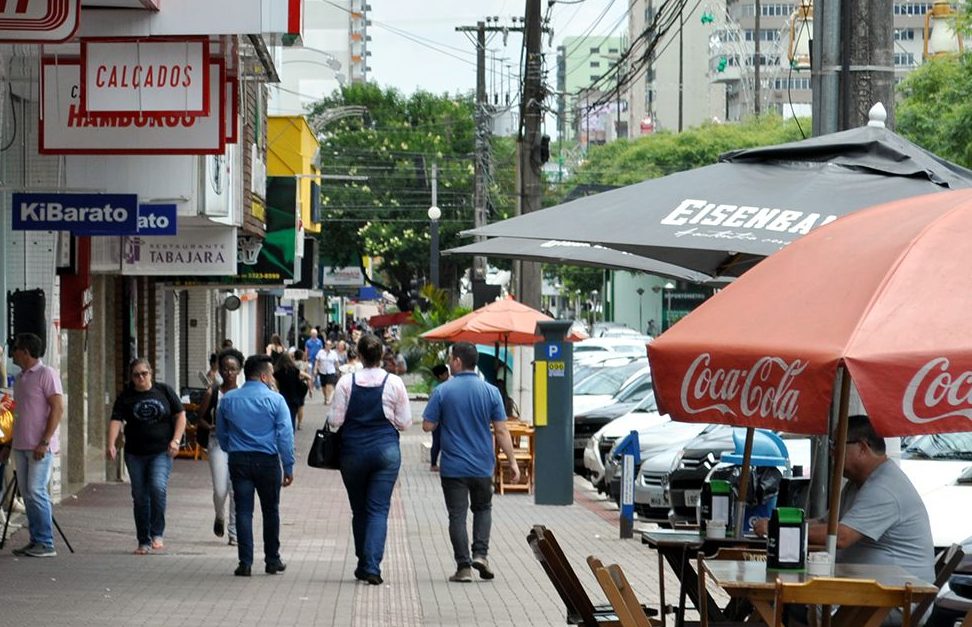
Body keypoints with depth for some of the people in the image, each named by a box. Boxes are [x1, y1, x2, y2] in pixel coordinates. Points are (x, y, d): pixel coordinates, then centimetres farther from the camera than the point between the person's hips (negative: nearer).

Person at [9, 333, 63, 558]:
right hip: (21, 446, 8)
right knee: (26, 493, 6)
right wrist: (10, 443, 18)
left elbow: (58, 409, -13)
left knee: (36, 492, -12)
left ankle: (46, 543, -9)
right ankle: (35, 541, 9)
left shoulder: (47, 374, -8)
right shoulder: (20, 378, 17)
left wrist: (45, 442, -19)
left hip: (40, 447, -8)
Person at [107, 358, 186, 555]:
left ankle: (157, 534, -12)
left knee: (158, 487, -23)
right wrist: (111, 444, -25)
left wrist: (176, 440, -6)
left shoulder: (164, 391, 4)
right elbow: (116, 421, -9)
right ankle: (144, 541, 14)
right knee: (140, 497, 5)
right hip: (135, 454, 2)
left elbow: (180, 416, 8)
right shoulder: (125, 397, 2)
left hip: (161, 452, -2)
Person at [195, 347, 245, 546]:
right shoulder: (212, 393, 1)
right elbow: (200, 418, 7)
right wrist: (211, 427, -12)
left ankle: (234, 533, 8)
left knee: (237, 490, -3)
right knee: (220, 490, -8)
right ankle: (219, 517, 26)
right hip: (218, 443, -1)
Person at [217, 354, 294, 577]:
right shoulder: (275, 400, -6)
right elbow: (285, 436, -8)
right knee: (270, 511, 11)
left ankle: (245, 562, 0)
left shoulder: (228, 400, 5)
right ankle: (272, 560, 17)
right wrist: (288, 467, -3)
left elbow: (221, 433, 13)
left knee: (243, 511, 4)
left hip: (238, 461, 2)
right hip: (267, 460, -2)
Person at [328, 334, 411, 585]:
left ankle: (363, 564, 21)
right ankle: (372, 566, -15)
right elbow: (404, 422, -1)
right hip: (386, 450, -1)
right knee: (378, 509, -2)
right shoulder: (394, 383, -5)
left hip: (353, 451, 1)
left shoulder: (347, 382, -5)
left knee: (359, 509, 14)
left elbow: (335, 420, -5)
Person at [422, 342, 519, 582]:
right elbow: (501, 431, -3)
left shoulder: (442, 391, -8)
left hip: (453, 467, -2)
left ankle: (464, 567, -1)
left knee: (458, 515, 3)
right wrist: (512, 462, 2)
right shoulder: (490, 391, -3)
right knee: (483, 509, 21)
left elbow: (428, 425, -6)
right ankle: (481, 553, 4)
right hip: (483, 466, 2)